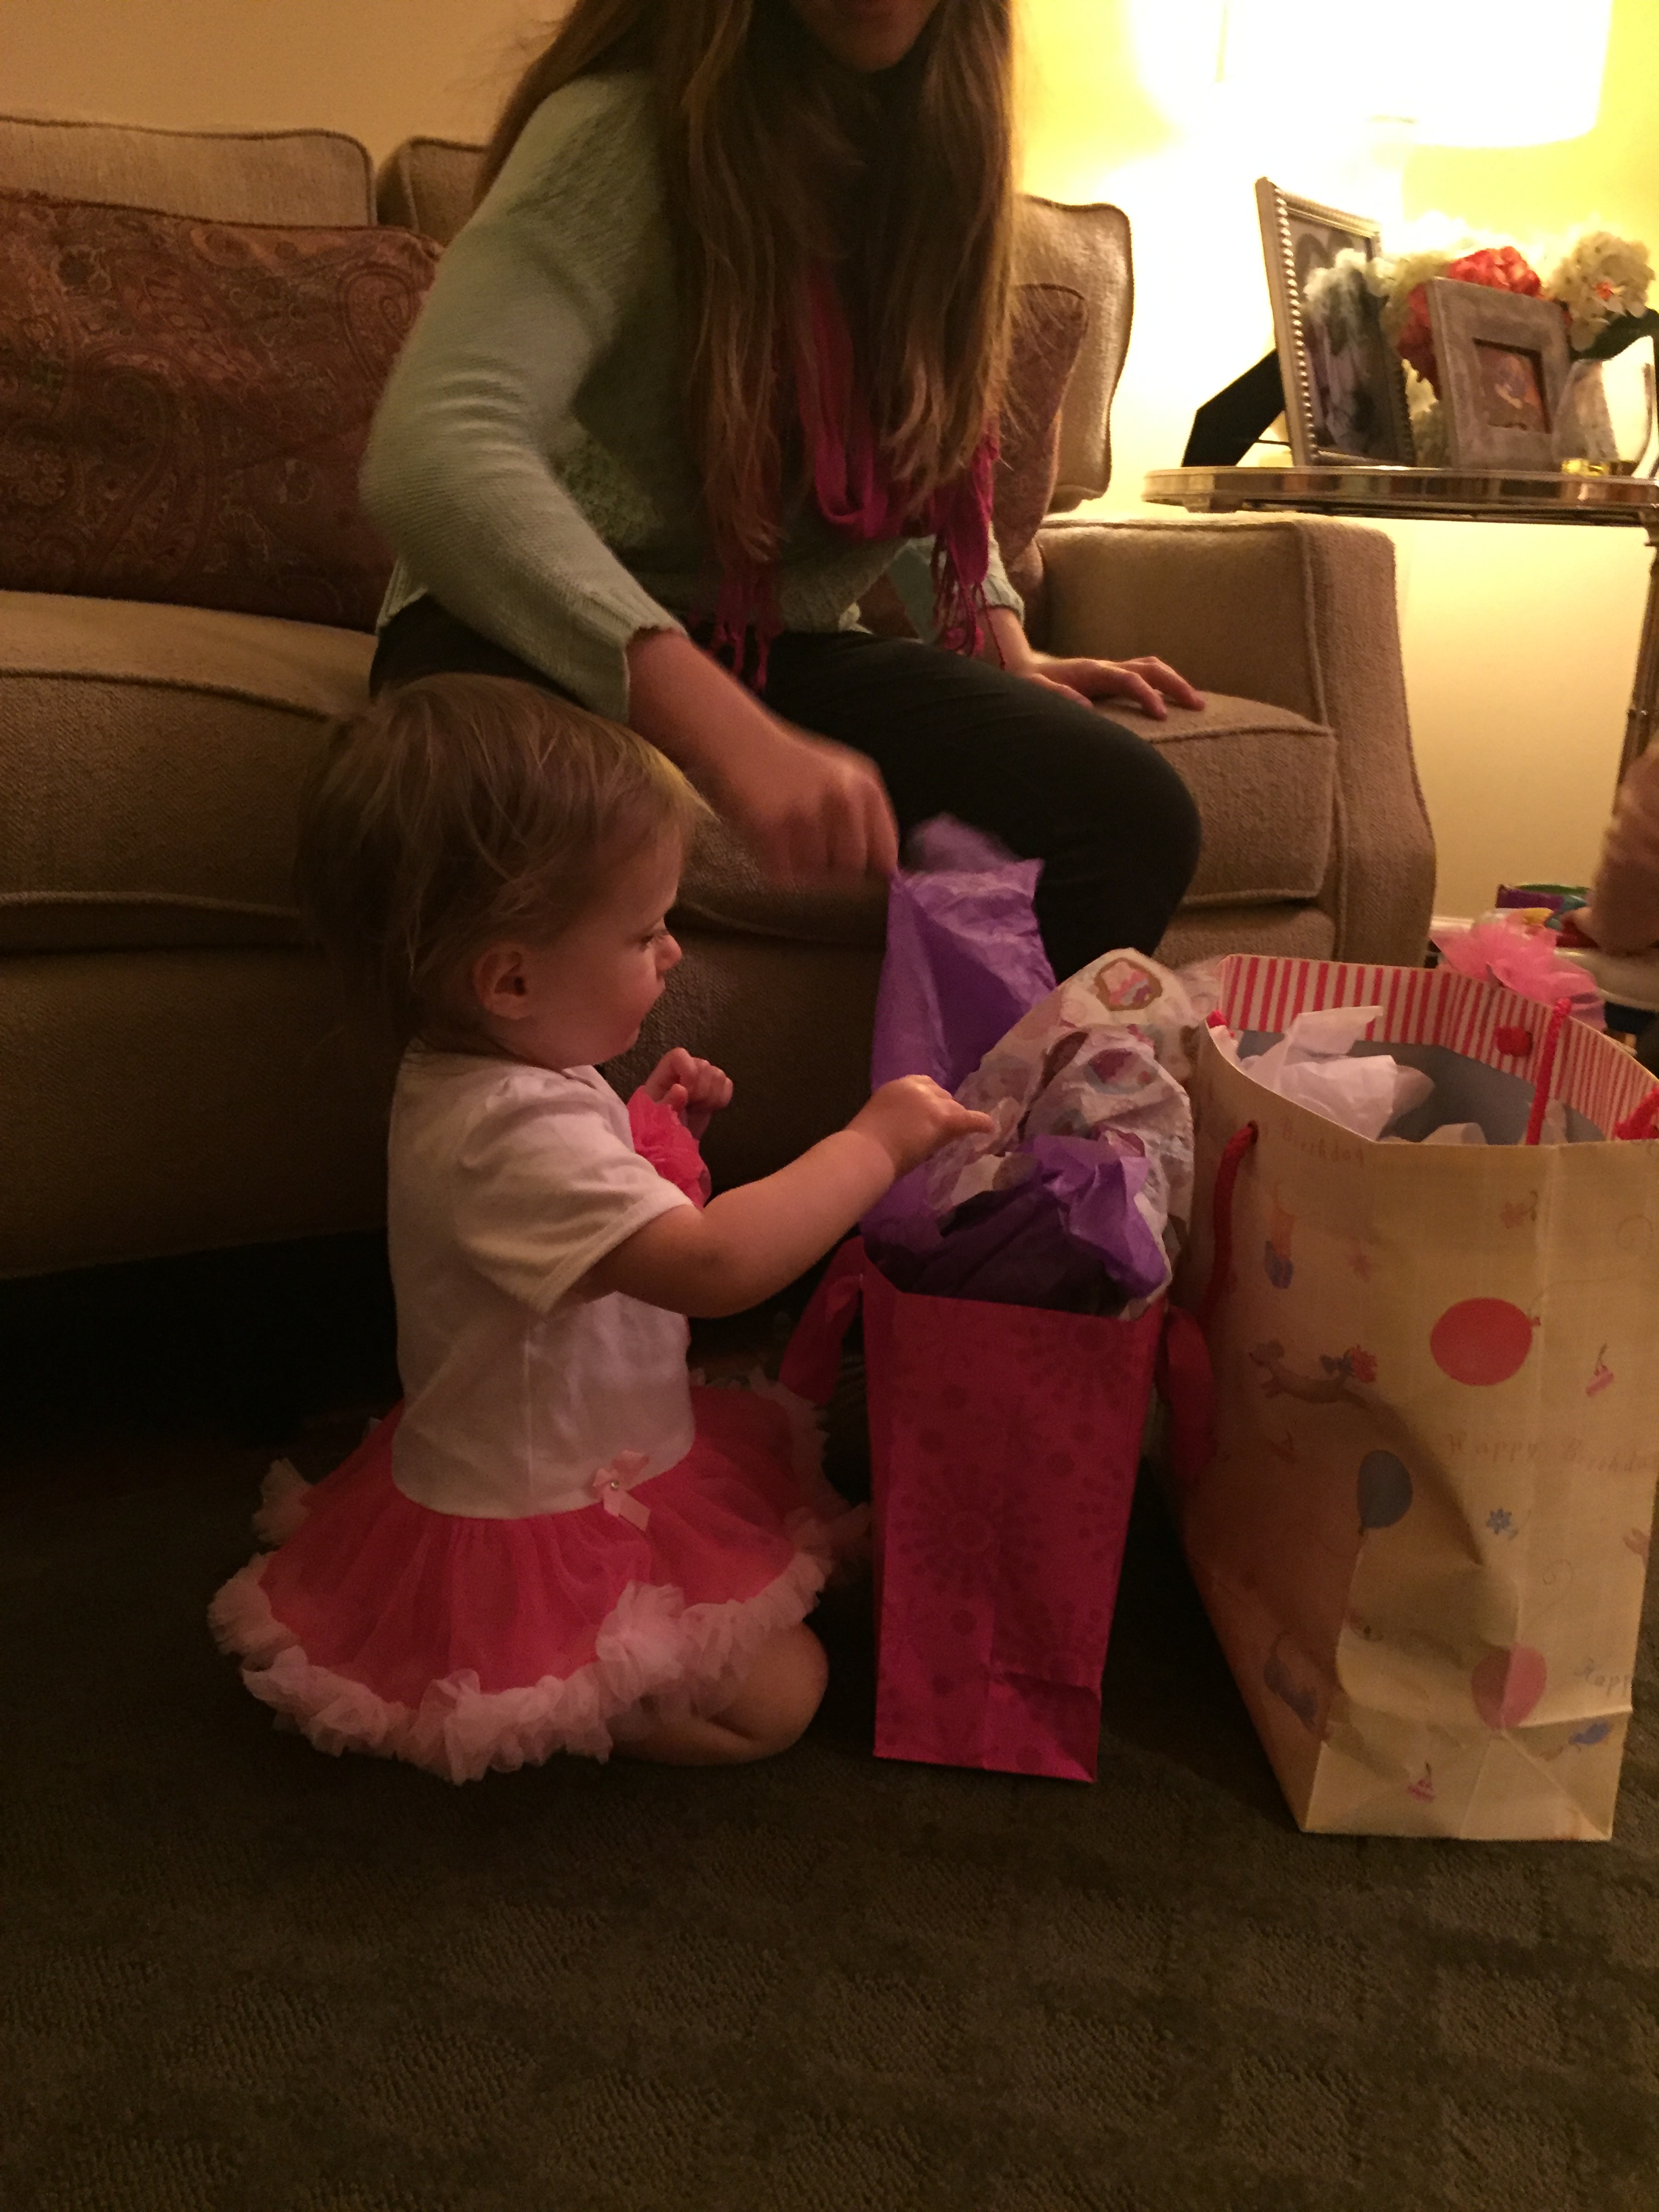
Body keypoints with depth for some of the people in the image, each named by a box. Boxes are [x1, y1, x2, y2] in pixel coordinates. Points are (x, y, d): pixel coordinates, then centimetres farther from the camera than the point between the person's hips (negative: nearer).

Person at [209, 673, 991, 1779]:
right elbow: (717, 1261, -41)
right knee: (777, 1693, -9)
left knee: (807, 1488, 20)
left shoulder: (505, 1074, 1)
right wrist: (874, 1143, -30)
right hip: (530, 1540, -10)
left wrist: (653, 1128, 1)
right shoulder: (510, 1131, -33)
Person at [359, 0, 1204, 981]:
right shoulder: (622, 130, -18)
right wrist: (728, 727, -47)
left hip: (788, 644, 5)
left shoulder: (930, 143, 3)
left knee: (1135, 814, -20)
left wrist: (1009, 650, 7)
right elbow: (432, 455, -34)